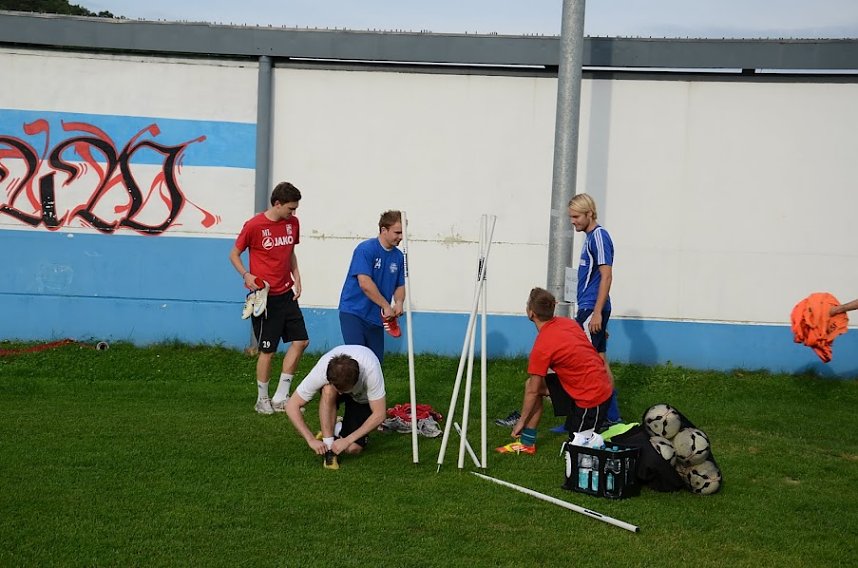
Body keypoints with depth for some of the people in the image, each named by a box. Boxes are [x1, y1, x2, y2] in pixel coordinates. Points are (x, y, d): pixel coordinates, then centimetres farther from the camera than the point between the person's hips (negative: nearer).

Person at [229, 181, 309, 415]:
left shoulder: (293, 223, 5)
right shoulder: (254, 225, -12)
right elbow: (234, 254, -2)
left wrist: (296, 277, 8)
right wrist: (246, 275, -18)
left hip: (287, 294, 6)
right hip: (266, 296, -6)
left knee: (300, 341, 2)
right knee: (268, 350, 0)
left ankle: (281, 397, 11)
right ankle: (262, 400, 17)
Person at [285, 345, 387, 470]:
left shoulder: (370, 370, -41)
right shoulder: (321, 371, -37)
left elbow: (379, 414, -32)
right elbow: (292, 407, -28)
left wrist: (347, 440, -35)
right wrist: (311, 439, -35)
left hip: (362, 397, -1)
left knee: (353, 448, -21)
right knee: (328, 390, -38)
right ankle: (329, 448, -24)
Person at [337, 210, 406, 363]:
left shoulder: (398, 256, 6)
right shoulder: (365, 249, -14)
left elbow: (400, 285, 15)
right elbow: (365, 283, -22)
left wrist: (399, 302, -8)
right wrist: (387, 307, -17)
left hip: (376, 317, 7)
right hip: (353, 312, -6)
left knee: (376, 360, 6)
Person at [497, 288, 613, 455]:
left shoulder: (542, 347, -21)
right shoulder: (567, 323, 1)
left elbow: (533, 392, -11)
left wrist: (522, 421, 3)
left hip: (592, 396, -9)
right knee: (531, 383, 9)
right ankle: (527, 442, 14)